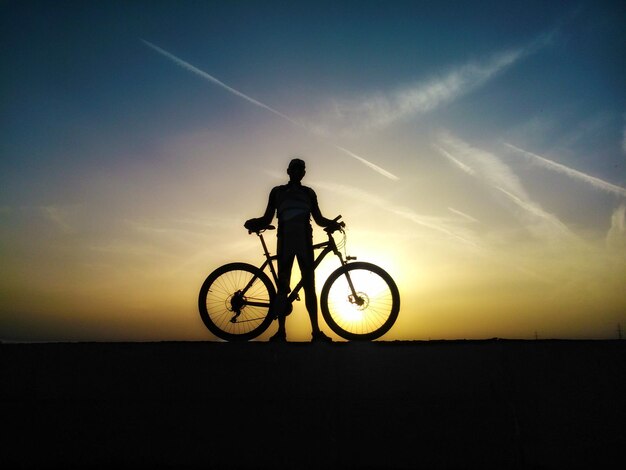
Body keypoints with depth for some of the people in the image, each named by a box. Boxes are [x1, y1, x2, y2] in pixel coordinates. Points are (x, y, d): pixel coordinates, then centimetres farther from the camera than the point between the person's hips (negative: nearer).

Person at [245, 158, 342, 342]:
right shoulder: (277, 192, 15)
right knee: (283, 285, -3)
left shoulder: (308, 193, 18)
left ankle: (316, 330, -3)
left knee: (309, 285, -3)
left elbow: (319, 219, 15)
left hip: (304, 240, 1)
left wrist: (333, 224, -6)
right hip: (285, 240, -1)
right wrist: (253, 223, -11)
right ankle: (281, 330, -1)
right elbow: (267, 219, 10)